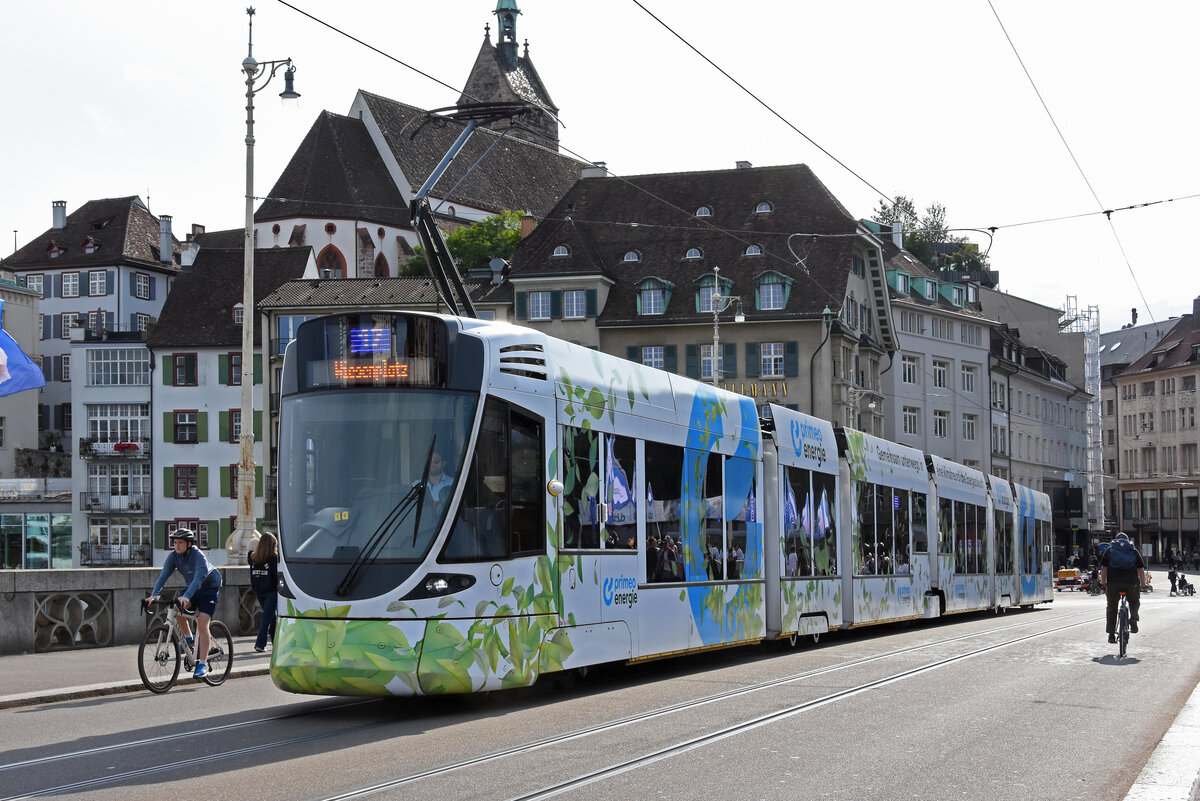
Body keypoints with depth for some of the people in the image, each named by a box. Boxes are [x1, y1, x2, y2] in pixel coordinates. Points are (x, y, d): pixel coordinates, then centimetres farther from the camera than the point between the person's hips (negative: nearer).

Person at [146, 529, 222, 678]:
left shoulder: (198, 555, -29)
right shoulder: (173, 556, -12)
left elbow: (199, 578, -41)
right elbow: (164, 575, -18)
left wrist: (186, 596, -54)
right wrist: (153, 595, -33)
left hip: (209, 588, -6)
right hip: (192, 587, 6)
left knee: (202, 622, -19)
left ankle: (203, 664, -18)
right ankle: (188, 637, 8)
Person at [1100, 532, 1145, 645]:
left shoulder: (1110, 549, 17)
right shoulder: (1133, 550, 17)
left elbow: (1103, 568, 9)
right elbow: (1141, 570, 11)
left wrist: (1103, 583, 11)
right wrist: (1143, 585, 16)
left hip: (1113, 582, 0)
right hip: (1131, 583, 0)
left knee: (1112, 607, 11)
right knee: (1134, 602, 24)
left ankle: (1111, 634, 10)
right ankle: (1133, 618, -5)